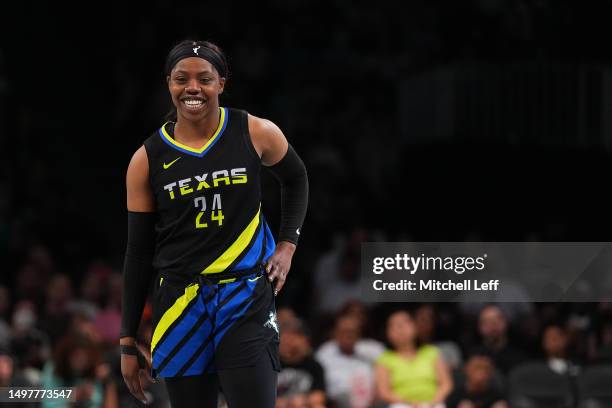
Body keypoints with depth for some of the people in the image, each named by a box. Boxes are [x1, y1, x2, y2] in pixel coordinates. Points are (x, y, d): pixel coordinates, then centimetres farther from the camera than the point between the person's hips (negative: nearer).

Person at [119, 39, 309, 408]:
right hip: (181, 304, 1)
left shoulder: (256, 134, -2)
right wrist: (128, 342, 5)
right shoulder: (148, 160, 0)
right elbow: (139, 253, 5)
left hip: (247, 298, -1)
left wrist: (287, 245, 8)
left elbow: (296, 180, 20)